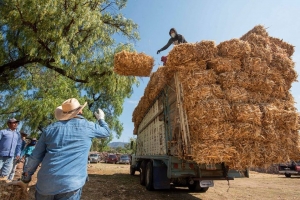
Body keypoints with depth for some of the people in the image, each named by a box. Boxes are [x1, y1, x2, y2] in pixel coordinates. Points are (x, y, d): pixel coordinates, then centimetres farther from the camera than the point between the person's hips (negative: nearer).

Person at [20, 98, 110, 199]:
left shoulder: (51, 128, 8)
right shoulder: (88, 126, 1)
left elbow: (35, 156, 11)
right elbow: (106, 132, 19)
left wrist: (25, 179, 23)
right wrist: (101, 118, 38)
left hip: (45, 184, 4)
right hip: (70, 185, -4)